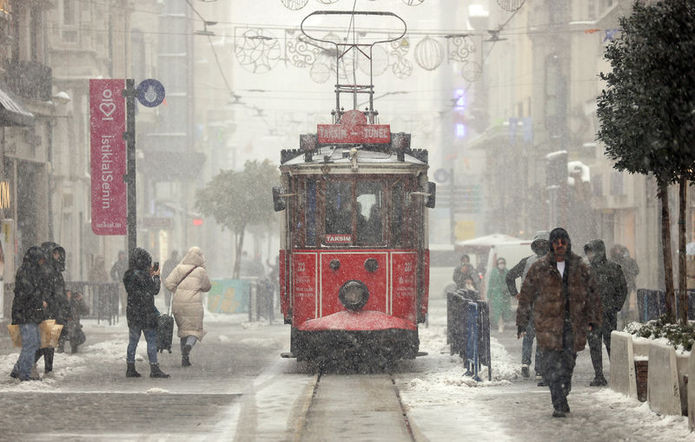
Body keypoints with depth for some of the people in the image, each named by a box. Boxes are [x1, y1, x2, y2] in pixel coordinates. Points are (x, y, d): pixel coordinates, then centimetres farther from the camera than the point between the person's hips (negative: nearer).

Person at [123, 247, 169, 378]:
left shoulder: (128, 275, 6)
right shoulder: (142, 275, -18)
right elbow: (155, 290, -9)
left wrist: (150, 275, 14)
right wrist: (156, 276, 5)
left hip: (132, 312, 8)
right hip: (145, 312, -8)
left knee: (133, 341, 12)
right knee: (152, 340, 0)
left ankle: (130, 369, 13)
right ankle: (154, 369, 0)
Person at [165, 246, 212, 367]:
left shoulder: (179, 269, 2)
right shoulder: (200, 271, -3)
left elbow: (168, 283, -5)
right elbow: (207, 287, 10)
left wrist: (178, 292, 9)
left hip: (178, 304, 3)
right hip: (194, 304, -3)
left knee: (183, 330, 16)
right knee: (195, 330, 5)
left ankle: (185, 358, 13)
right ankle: (189, 345, -28)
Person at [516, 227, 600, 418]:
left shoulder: (580, 268, 8)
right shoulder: (539, 268, 2)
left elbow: (592, 293, 13)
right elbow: (526, 295, 7)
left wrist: (593, 319, 6)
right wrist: (522, 323, 6)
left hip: (573, 323, 2)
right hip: (549, 323, -2)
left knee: (568, 363, 6)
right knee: (552, 364, -11)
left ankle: (561, 398, 26)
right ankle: (559, 404, -11)